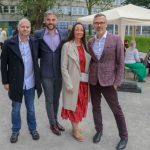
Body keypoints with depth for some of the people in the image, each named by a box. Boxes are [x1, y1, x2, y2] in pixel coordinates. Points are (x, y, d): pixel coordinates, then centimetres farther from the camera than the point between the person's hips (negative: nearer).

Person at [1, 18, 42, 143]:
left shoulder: (34, 42, -3)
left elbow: (37, 59, 10)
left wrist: (38, 79, 3)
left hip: (30, 82, 2)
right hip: (15, 83, -1)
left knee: (31, 109, 16)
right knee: (16, 109, 15)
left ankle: (33, 129, 35)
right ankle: (15, 131, 33)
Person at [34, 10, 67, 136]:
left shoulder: (64, 34, -1)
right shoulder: (38, 34, -5)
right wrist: (44, 56, -10)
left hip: (59, 72, 2)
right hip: (46, 73, -2)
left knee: (56, 98, 17)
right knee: (49, 99, 8)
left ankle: (56, 120, 36)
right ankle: (52, 123, 26)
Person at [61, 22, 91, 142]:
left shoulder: (85, 46, 7)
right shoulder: (67, 46, -8)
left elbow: (88, 64, 7)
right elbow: (64, 67, -10)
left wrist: (90, 80, -1)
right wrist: (69, 84, -15)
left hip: (84, 81, 5)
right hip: (73, 81, -5)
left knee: (81, 105, 14)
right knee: (74, 105, 5)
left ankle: (75, 126, 32)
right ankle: (76, 130, 21)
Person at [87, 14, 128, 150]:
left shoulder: (116, 39, -7)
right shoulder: (90, 42, 5)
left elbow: (120, 62, -7)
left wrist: (117, 82, -10)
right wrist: (88, 76, 3)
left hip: (108, 81, -4)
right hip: (93, 80, 4)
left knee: (116, 109, 7)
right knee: (96, 107, 15)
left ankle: (124, 136, 24)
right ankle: (99, 131, 36)